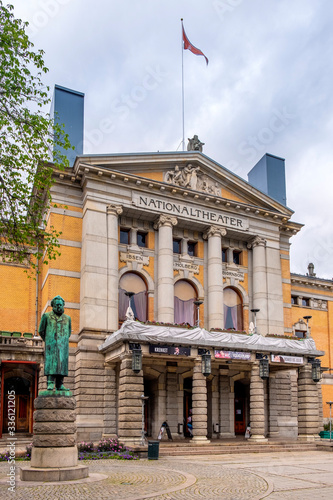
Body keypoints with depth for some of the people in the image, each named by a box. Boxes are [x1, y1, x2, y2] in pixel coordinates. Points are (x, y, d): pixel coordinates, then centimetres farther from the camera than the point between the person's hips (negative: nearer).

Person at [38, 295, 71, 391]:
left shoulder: (67, 318, 14)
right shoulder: (47, 316, 5)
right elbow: (41, 330, 11)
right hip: (52, 344, -3)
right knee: (51, 362, -12)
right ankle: (50, 383, -15)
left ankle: (60, 385, -1)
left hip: (63, 346, 3)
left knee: (62, 363, -2)